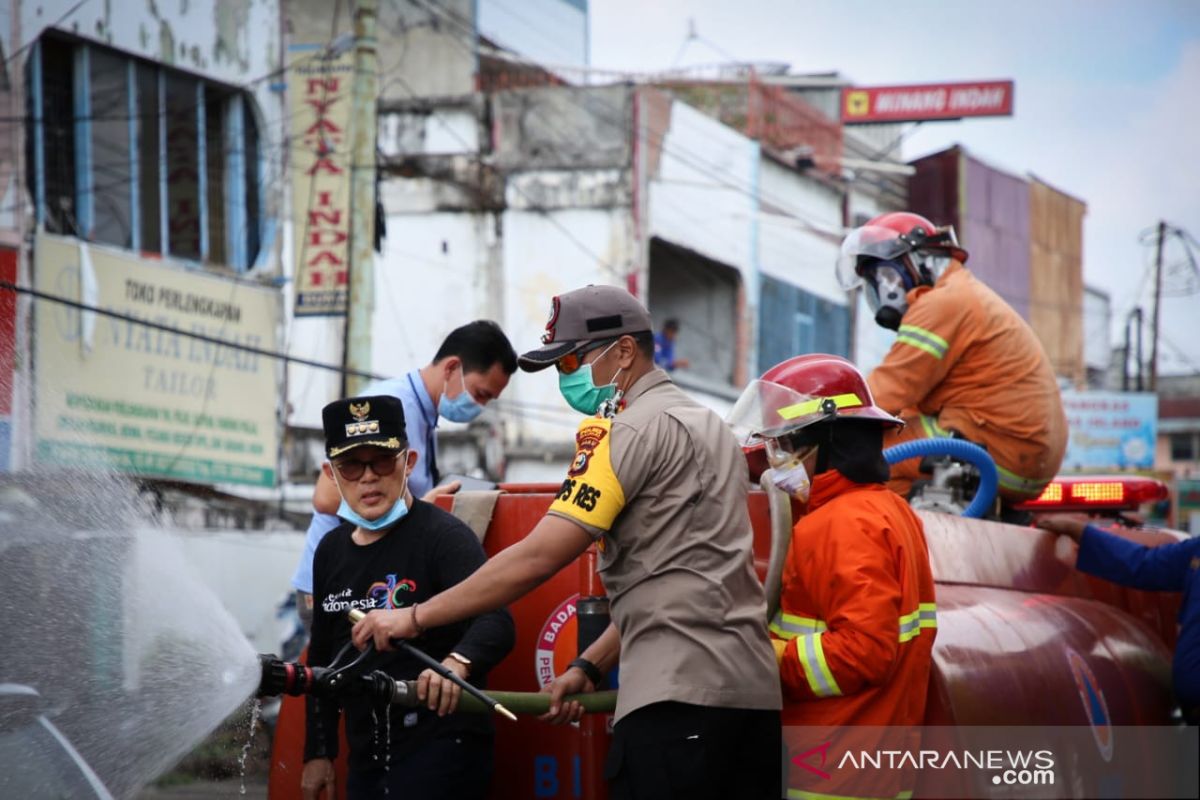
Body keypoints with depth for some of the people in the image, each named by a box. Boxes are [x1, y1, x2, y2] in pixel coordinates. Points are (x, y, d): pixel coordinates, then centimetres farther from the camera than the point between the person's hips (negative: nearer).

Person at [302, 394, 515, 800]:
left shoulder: (443, 535, -10)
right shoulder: (331, 550, 11)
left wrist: (459, 661, -46)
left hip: (441, 751, -7)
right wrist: (318, 752, 18)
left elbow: (496, 621, -26)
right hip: (366, 758, 7)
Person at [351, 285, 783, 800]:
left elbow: (539, 558, -12)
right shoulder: (709, 425, 23)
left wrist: (415, 617, -7)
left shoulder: (629, 429, -5)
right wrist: (589, 667, 19)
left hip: (679, 697, -9)